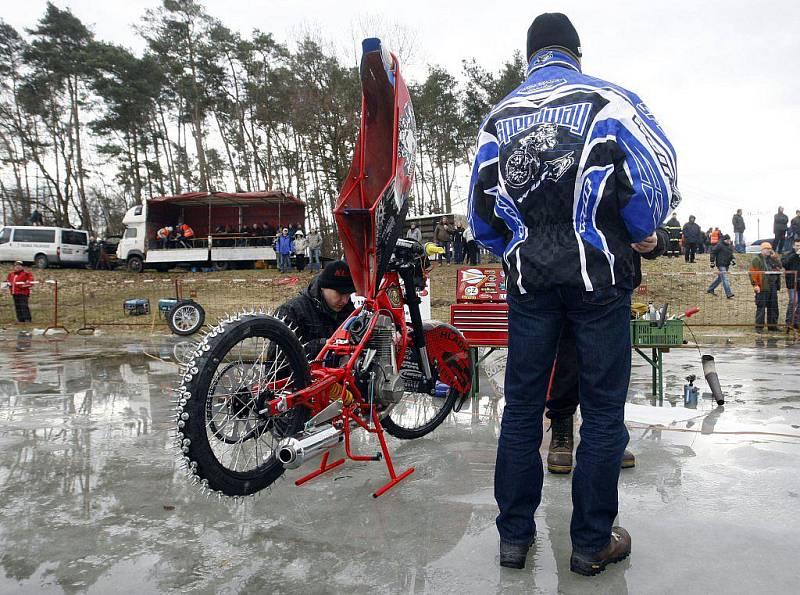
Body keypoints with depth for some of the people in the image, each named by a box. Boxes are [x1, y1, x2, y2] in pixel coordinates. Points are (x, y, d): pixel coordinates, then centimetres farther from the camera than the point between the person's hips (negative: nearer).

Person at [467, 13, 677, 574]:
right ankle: (592, 542, 16)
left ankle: (514, 535, 19)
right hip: (599, 274, -3)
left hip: (529, 279, 3)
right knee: (603, 409, 7)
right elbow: (658, 172, -9)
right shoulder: (607, 98, 1)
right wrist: (641, 234, 7)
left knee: (521, 405, 11)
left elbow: (480, 208, 11)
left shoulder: (499, 116, 11)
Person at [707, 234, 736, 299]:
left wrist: (733, 260, 9)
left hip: (726, 265, 8)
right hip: (721, 265, -8)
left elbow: (731, 255, 26)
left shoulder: (730, 246, 15)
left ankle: (710, 289, 28)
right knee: (724, 279, -12)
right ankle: (728, 293, -15)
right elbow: (713, 253, -8)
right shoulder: (719, 245, -9)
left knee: (719, 278, 15)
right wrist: (712, 263, -10)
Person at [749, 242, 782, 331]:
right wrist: (755, 284, -17)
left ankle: (772, 325, 21)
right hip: (762, 287, -7)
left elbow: (779, 266, 10)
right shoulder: (757, 259, -5)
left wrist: (775, 257, 1)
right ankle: (759, 326, 1)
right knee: (761, 307, -4)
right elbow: (752, 272, -11)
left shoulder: (772, 258, 17)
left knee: (773, 306, 11)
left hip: (773, 287, 7)